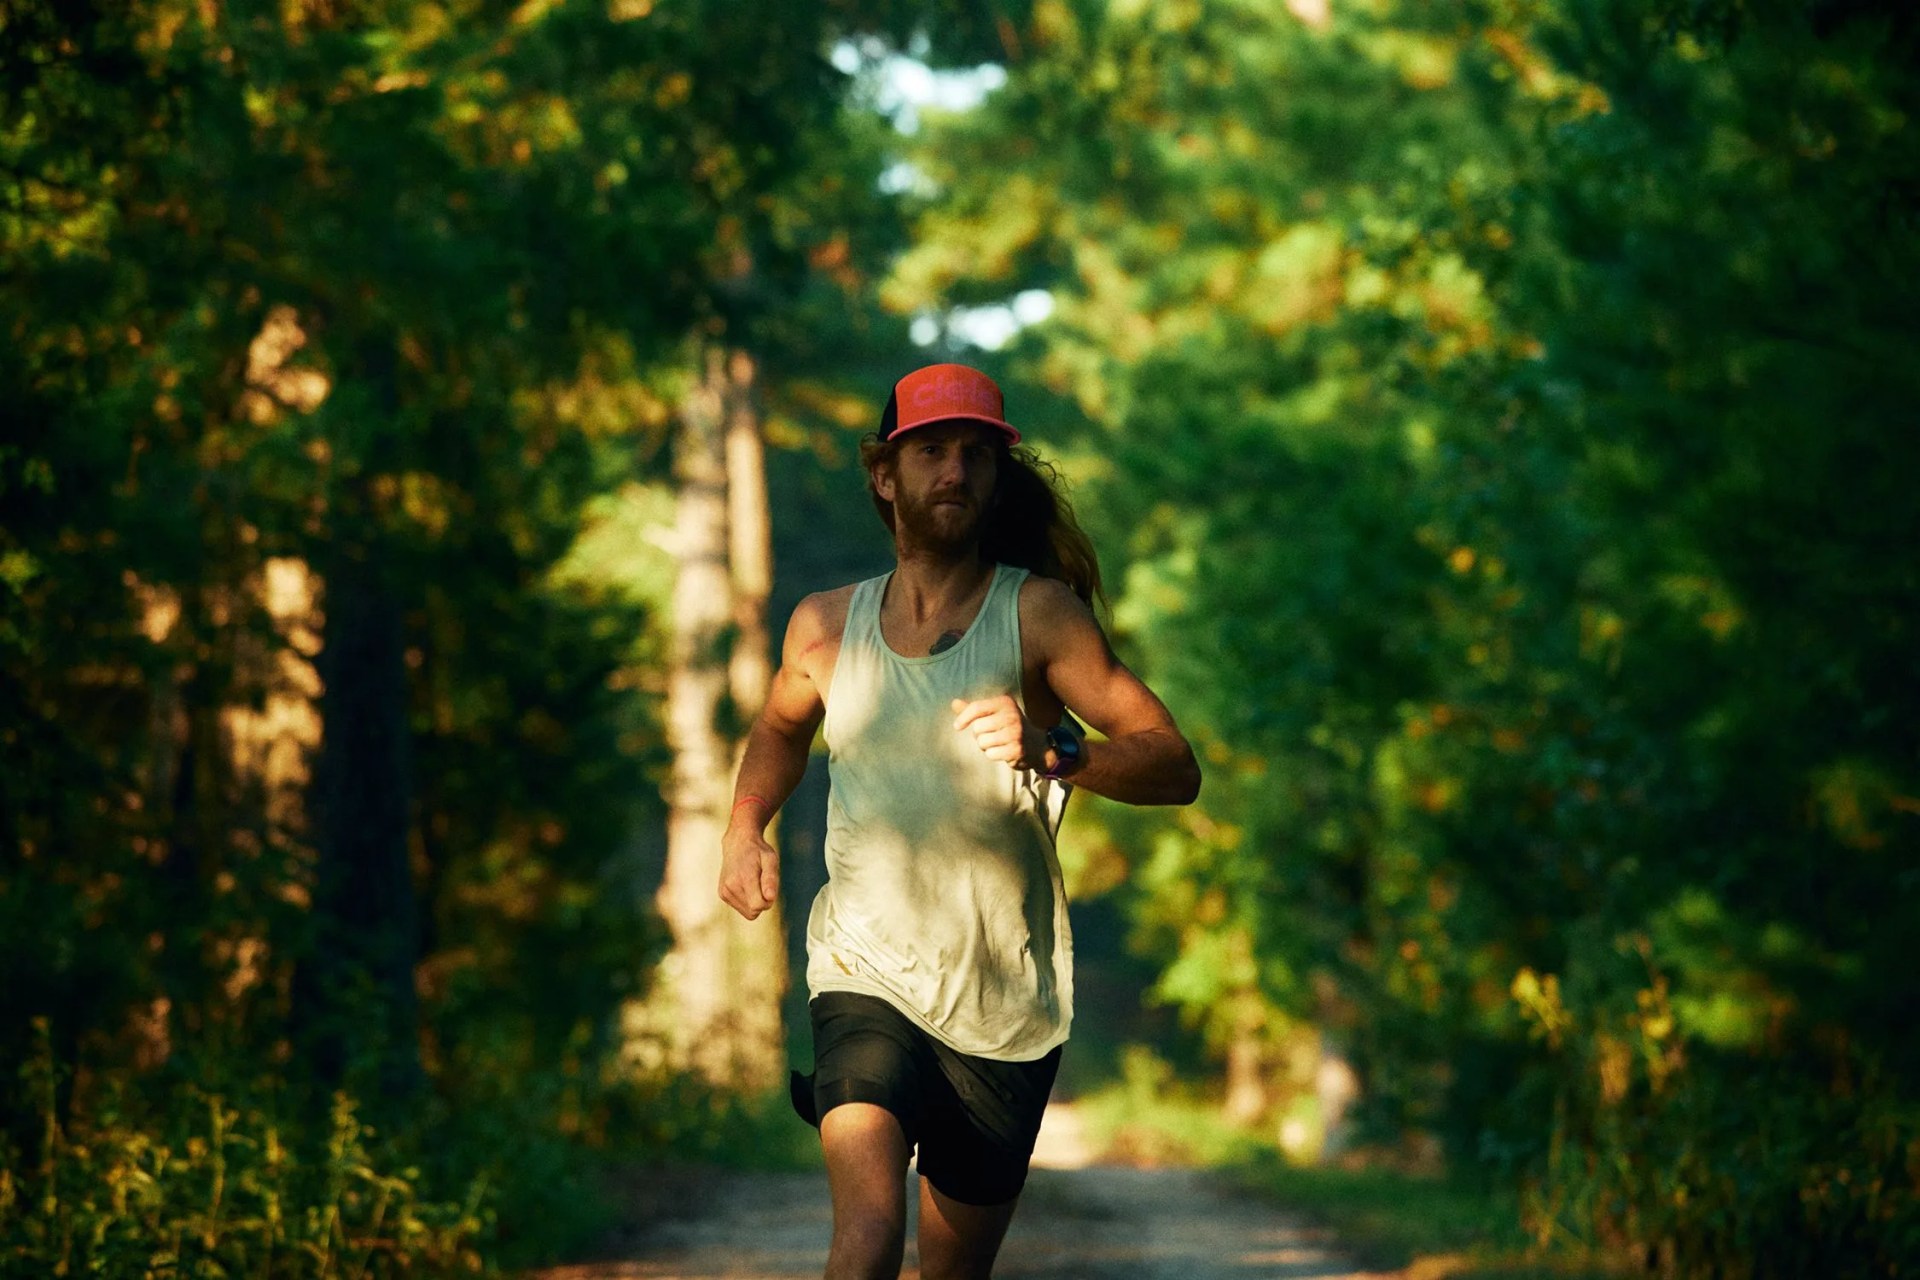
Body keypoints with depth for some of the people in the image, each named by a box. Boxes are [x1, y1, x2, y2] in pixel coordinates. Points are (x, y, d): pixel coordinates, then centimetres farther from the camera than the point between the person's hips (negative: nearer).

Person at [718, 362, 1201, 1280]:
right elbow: (780, 728, 29)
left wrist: (1052, 750, -30)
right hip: (866, 973, 0)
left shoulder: (1037, 614, -5)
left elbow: (1176, 768, -12)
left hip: (1005, 1002, 0)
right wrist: (746, 826, 9)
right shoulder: (827, 626, 5)